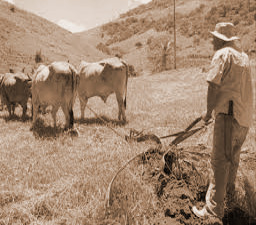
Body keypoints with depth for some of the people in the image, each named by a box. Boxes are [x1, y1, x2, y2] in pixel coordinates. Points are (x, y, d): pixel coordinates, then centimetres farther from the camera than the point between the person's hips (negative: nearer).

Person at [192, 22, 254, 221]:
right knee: (233, 156, 23)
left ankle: (214, 208, -4)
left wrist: (209, 111, -3)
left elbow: (214, 86, -14)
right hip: (246, 115, 9)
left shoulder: (223, 54, -10)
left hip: (229, 114, -9)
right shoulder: (243, 56, 15)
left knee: (220, 161, -7)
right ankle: (229, 191, 40)